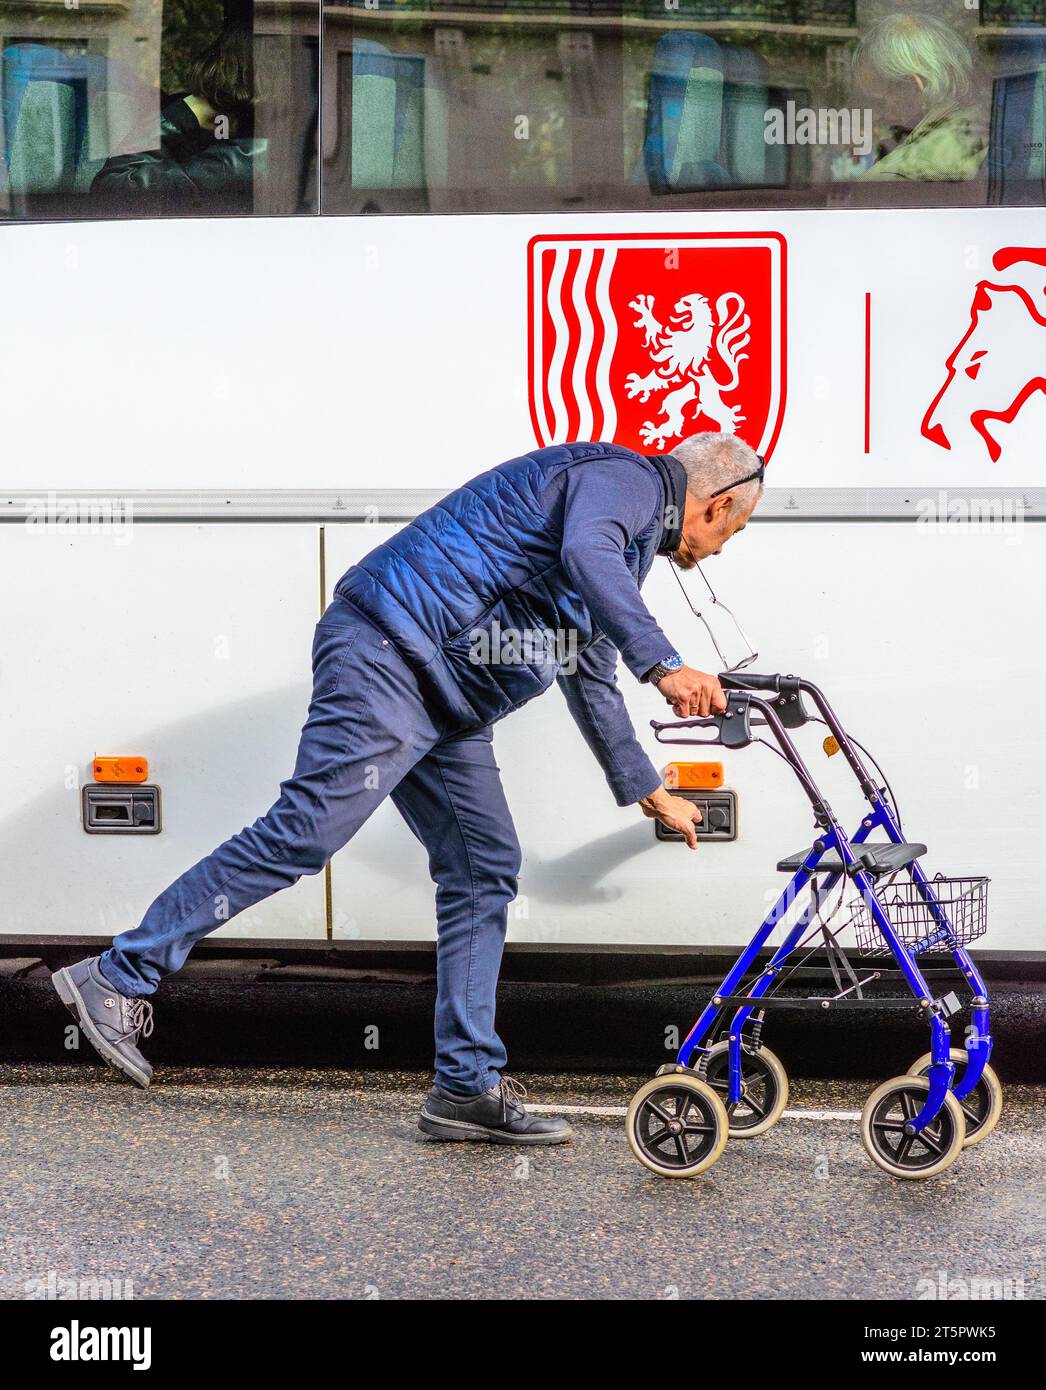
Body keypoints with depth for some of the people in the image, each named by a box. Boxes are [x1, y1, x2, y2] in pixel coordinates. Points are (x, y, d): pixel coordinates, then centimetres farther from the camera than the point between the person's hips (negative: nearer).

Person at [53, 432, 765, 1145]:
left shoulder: (628, 547, 27)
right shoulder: (622, 476, -4)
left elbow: (593, 680, 39)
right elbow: (586, 554, -28)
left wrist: (651, 793, 45)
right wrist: (663, 664, -38)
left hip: (444, 705, 11)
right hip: (390, 654, -11)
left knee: (485, 871, 6)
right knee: (303, 833, -15)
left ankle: (467, 1087, 8)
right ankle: (118, 977, -9)